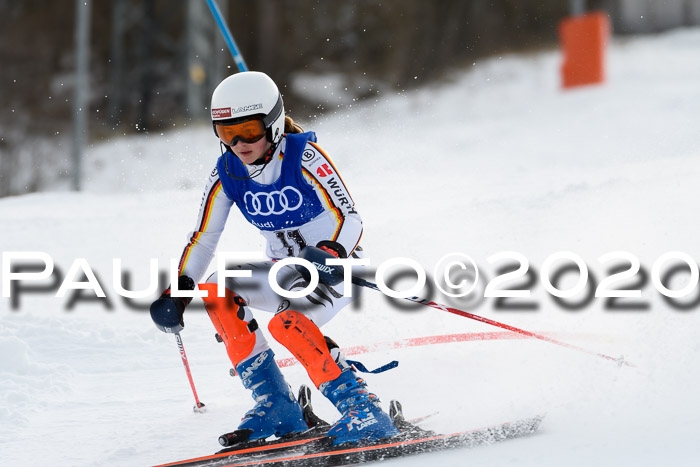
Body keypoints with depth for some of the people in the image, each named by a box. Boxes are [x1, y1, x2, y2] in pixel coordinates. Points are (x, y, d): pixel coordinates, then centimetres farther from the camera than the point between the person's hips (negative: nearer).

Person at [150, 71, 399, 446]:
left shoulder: (303, 155, -20)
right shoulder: (227, 173, -5)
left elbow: (350, 218, -25)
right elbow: (203, 238, 1)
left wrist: (330, 254, -44)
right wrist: (178, 289, -12)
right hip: (284, 272, 7)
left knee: (287, 324, -31)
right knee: (217, 292, -15)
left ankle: (363, 410, -22)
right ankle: (275, 405, -11)